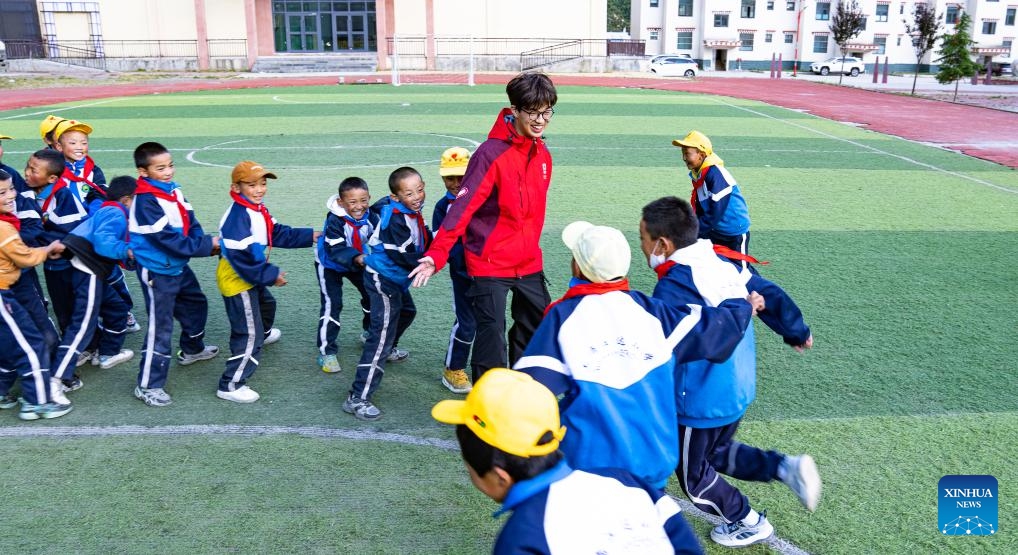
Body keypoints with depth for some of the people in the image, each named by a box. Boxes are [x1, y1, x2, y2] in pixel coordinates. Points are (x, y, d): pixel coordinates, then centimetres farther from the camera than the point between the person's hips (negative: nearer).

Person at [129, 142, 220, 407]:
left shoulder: (174, 190, 1)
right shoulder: (146, 201, -24)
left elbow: (190, 223, 4)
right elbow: (168, 240, -27)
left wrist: (204, 242, -15)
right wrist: (207, 245, -23)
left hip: (178, 266, 9)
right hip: (157, 272, -9)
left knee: (196, 304, 27)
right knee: (160, 326, -5)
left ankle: (192, 349, 52)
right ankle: (148, 386, 5)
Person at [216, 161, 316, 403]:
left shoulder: (259, 210, 5)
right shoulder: (238, 216, -28)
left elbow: (279, 234, 11)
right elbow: (240, 256, -32)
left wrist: (310, 236, 5)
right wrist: (271, 275, -26)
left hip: (252, 279, 11)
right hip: (237, 282, -11)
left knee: (266, 305, 37)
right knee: (248, 334, -9)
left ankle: (261, 335, 69)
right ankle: (231, 385, -2)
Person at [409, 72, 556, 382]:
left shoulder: (542, 155, 5)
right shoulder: (491, 154, -18)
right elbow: (463, 207, -23)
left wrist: (530, 246, 18)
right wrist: (437, 254, -30)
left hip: (529, 263, 8)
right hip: (490, 264, -8)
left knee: (538, 329, 19)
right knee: (492, 337, -6)